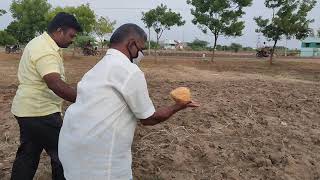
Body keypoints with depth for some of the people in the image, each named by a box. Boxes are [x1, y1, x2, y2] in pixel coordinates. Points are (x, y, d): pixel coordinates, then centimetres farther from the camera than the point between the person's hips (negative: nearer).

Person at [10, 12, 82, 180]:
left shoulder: (40, 42, 12)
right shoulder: (46, 51, -21)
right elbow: (56, 84, -33)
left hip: (28, 110, 10)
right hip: (40, 112, -10)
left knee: (27, 154, 20)